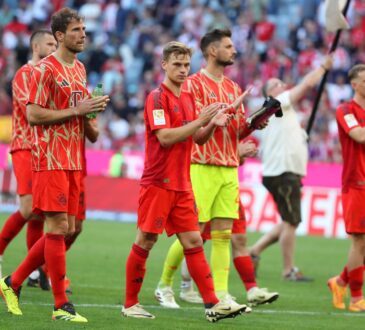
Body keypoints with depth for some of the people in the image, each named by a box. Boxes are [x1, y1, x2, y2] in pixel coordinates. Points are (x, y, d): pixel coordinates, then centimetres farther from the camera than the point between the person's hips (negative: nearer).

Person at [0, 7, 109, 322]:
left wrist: (93, 107, 6)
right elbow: (33, 114, -15)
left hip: (73, 161, 9)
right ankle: (61, 305, -5)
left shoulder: (80, 69, 16)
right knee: (58, 227, -8)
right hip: (51, 160, -8)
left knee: (65, 228, 8)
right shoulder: (45, 69, -9)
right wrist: (76, 110, -17)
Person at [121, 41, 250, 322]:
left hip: (182, 185, 7)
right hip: (158, 183, -7)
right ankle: (130, 304, 7)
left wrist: (213, 124, 0)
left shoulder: (188, 98, 14)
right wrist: (199, 121, -21)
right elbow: (165, 137, -20)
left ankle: (212, 304, -1)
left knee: (193, 241, 3)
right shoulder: (157, 98, -9)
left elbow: (198, 139, 19)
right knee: (145, 242, -2)